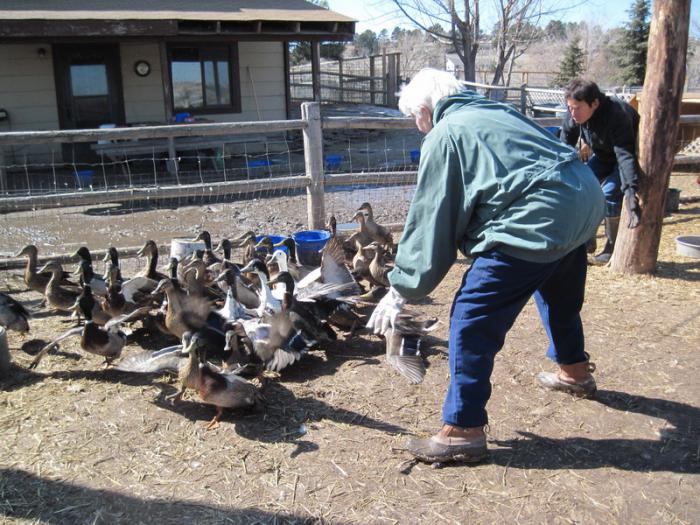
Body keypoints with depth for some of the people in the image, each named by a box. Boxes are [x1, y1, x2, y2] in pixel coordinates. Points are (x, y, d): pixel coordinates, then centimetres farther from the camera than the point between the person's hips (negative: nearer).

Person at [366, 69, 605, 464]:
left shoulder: (444, 136, -2)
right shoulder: (497, 112, 21)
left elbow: (429, 219, -4)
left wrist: (401, 290, 2)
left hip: (539, 219, -10)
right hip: (587, 200, 10)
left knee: (473, 320, -3)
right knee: (560, 294, 33)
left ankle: (464, 430, 4)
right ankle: (575, 370, 56)